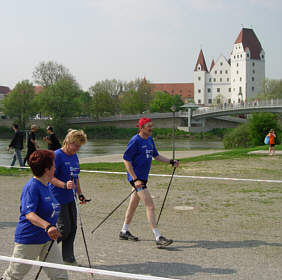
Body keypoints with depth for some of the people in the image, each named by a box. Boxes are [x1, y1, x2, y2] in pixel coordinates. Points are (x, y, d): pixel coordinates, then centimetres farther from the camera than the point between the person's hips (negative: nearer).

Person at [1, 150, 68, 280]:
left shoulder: (46, 185, 8)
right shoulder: (32, 186, -19)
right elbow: (29, 214, -30)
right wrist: (48, 226, -44)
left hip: (47, 239, 8)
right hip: (28, 240, -8)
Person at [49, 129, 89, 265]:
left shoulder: (74, 156, 11)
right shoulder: (57, 155, -15)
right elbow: (50, 177, -19)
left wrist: (80, 194, 20)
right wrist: (65, 185, -32)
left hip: (70, 199, 8)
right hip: (58, 199, -8)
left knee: (72, 228, 8)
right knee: (64, 229, -6)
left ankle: (68, 259, 18)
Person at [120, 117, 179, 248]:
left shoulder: (150, 139, 11)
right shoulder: (135, 141, -14)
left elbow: (156, 155, 23)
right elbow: (126, 160, -15)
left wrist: (171, 161, 9)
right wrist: (135, 179, -20)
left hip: (143, 177, 9)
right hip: (136, 177, -9)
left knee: (133, 205, 19)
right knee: (150, 206, -13)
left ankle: (124, 232, 33)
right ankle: (158, 237, -14)